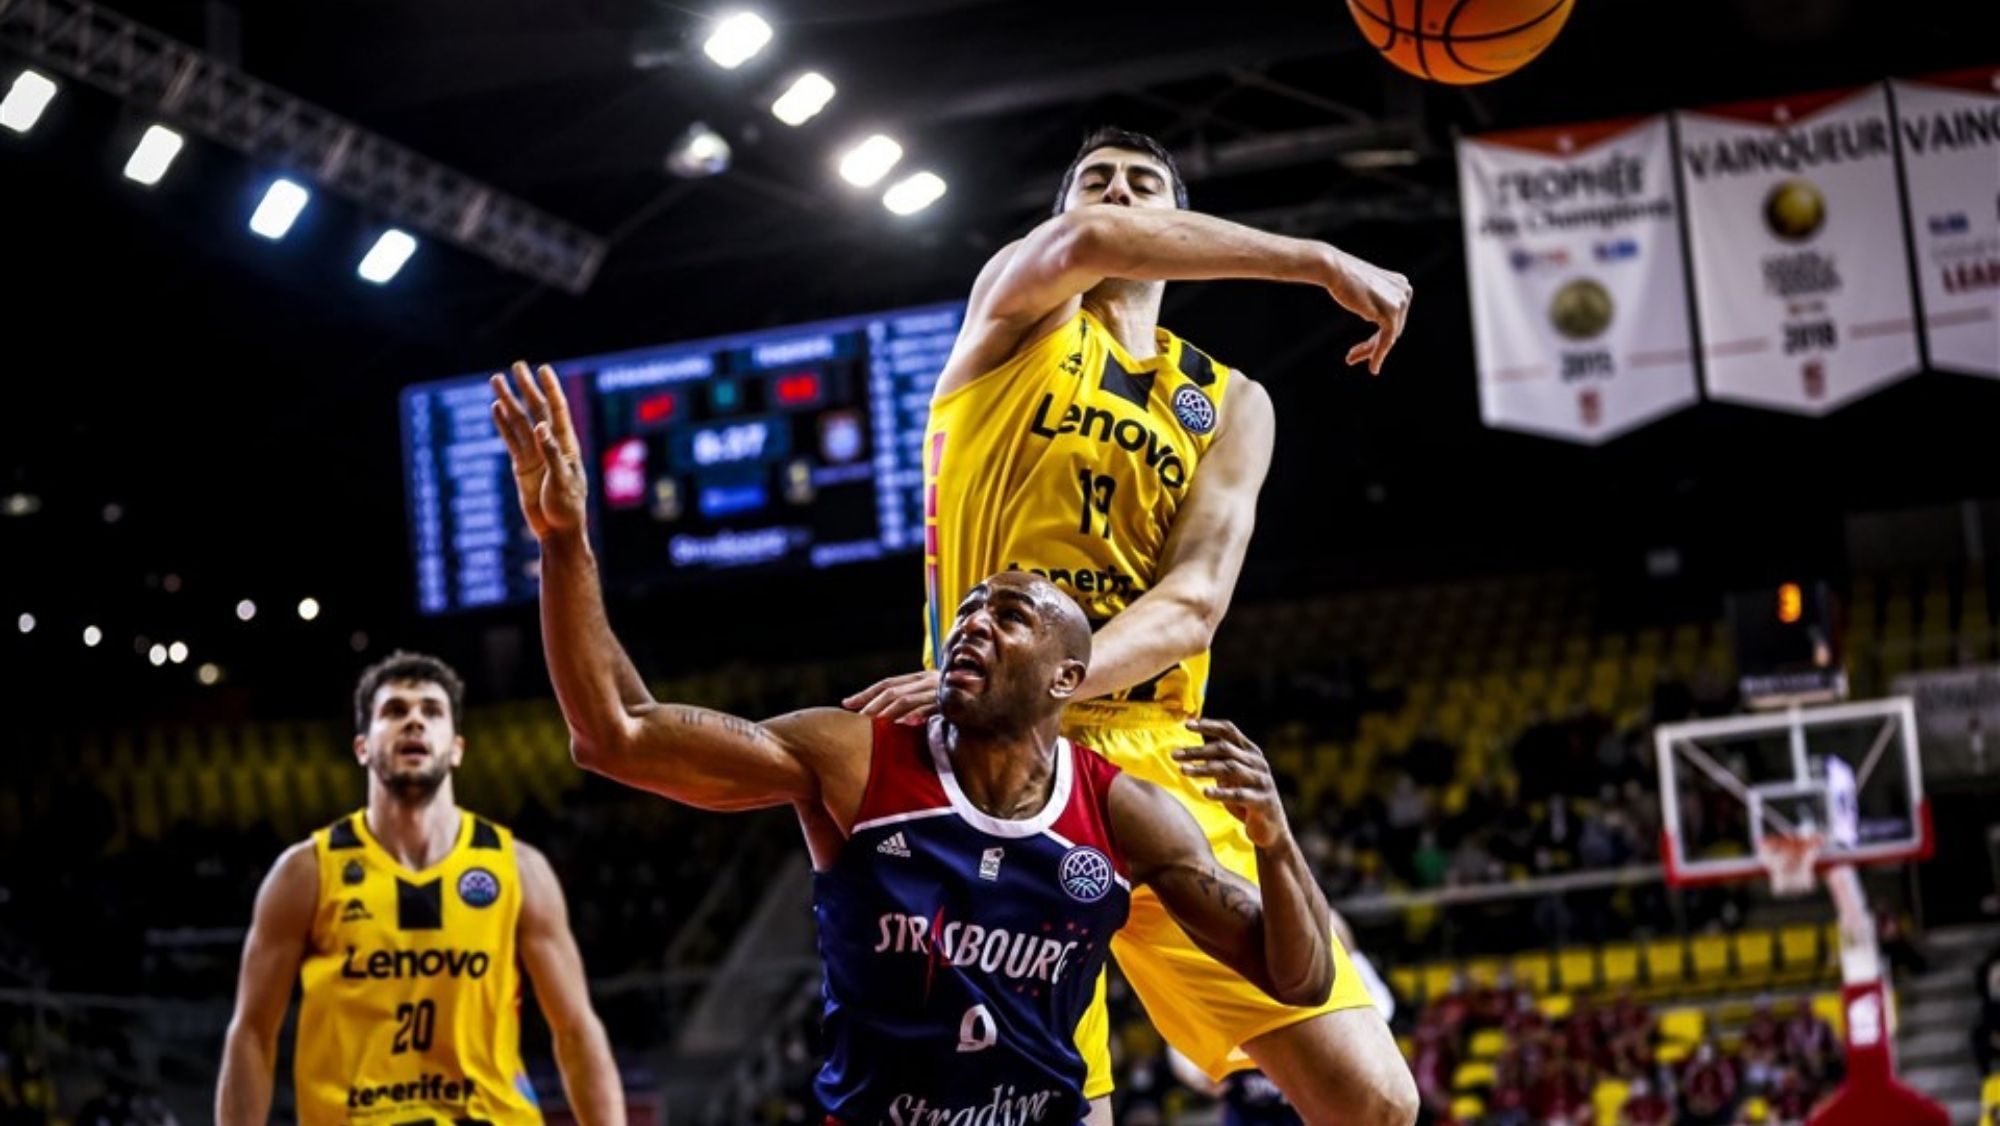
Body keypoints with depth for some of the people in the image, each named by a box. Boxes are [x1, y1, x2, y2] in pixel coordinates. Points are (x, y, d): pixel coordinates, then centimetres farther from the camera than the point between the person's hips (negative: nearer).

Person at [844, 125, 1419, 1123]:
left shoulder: (1229, 405, 15)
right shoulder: (1015, 312, 9)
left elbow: (1193, 606, -3)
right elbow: (1085, 245, -17)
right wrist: (1321, 262, -11)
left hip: (1156, 758, 3)